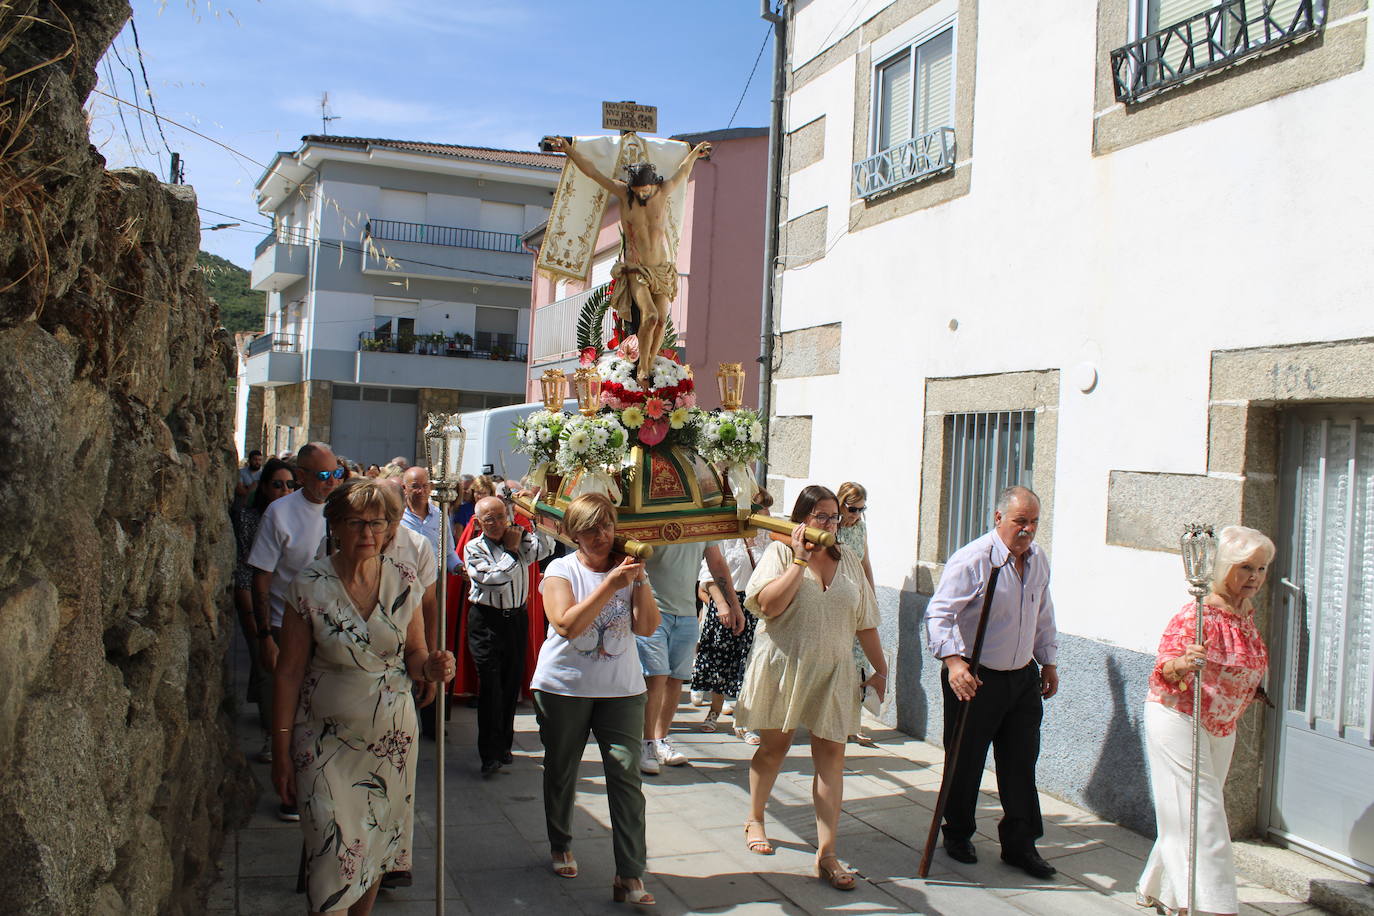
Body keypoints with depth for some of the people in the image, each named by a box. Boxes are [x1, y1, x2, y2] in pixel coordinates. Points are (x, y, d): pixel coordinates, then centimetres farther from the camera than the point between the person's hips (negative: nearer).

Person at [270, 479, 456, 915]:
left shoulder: (404, 579, -3)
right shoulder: (309, 586, -11)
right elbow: (289, 672, -7)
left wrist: (430, 667, -17)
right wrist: (281, 753, -6)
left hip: (392, 736, 3)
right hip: (328, 741, -3)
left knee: (377, 846, 14)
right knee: (335, 858, -6)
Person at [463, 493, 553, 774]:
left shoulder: (519, 540, 11)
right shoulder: (474, 548, -2)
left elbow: (546, 547, 0)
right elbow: (492, 579, -15)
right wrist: (511, 551, -7)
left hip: (517, 617, 4)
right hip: (487, 620, -4)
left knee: (512, 684, 10)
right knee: (490, 685, -8)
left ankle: (503, 746, 23)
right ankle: (490, 754, -4)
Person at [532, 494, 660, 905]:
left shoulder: (628, 568, 5)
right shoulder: (561, 571, -4)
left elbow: (647, 627, -5)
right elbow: (567, 626, -20)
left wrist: (641, 580, -16)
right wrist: (610, 585, -24)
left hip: (621, 689, 1)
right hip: (564, 686, -1)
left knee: (627, 775, -8)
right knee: (561, 772, 13)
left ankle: (630, 878, -5)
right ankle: (561, 847, 38)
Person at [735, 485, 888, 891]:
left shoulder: (847, 559, 9)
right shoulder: (780, 552, -3)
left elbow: (865, 621, 14)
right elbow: (769, 605, -19)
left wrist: (880, 668, 13)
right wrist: (801, 560, -18)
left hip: (832, 670, 3)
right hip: (782, 664, -3)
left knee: (831, 753, -4)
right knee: (775, 745, 10)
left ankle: (826, 853, -2)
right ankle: (754, 820, 34)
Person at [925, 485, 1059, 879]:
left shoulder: (1039, 561, 6)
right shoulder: (972, 559, -17)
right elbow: (939, 614, -24)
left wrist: (1048, 661, 21)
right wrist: (953, 661, -36)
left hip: (1023, 677, 6)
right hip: (974, 678, -6)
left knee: (1021, 762, 7)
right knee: (965, 762, 7)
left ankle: (1019, 843, 18)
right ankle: (957, 834, 27)